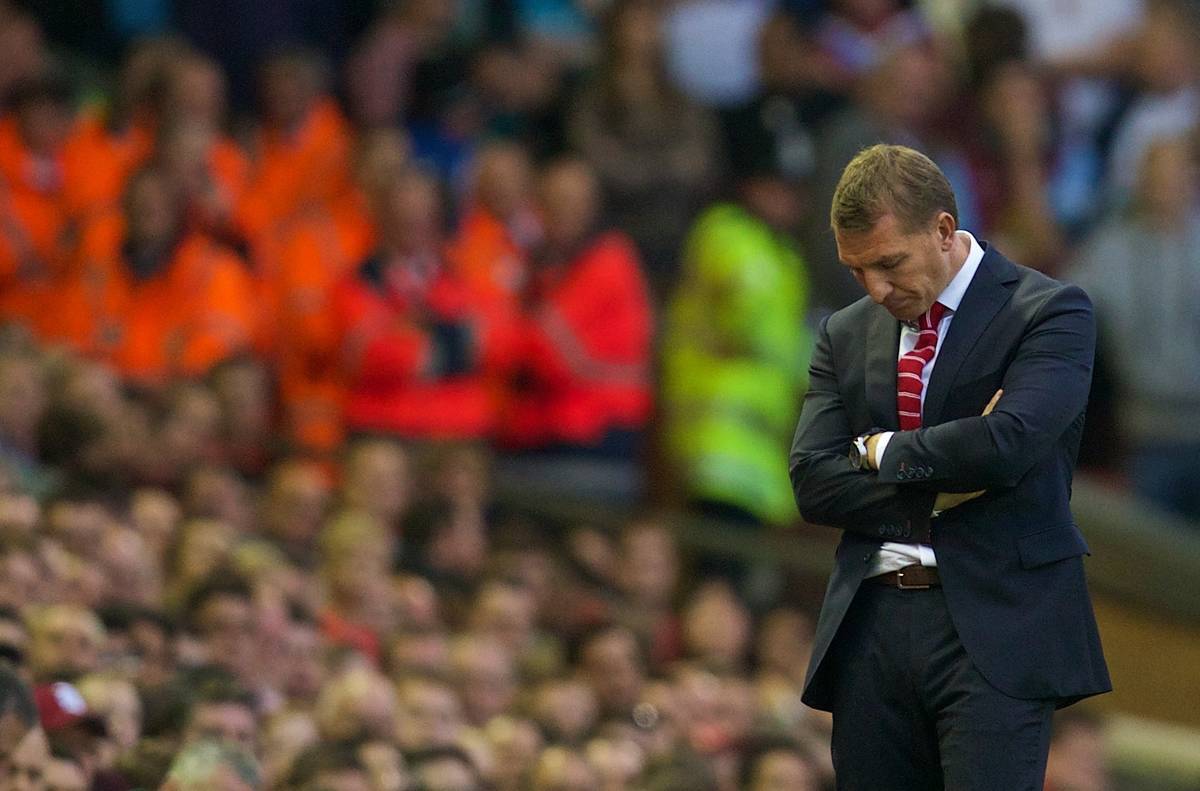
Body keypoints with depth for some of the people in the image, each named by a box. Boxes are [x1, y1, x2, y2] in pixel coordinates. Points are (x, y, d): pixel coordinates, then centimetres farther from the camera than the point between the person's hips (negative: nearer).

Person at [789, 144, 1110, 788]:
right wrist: (943, 488, -9)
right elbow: (813, 482, 4)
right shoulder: (847, 336, 15)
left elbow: (1009, 444, -17)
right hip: (870, 632, 5)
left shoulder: (1049, 312, -2)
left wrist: (881, 450, -2)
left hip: (994, 632, -5)